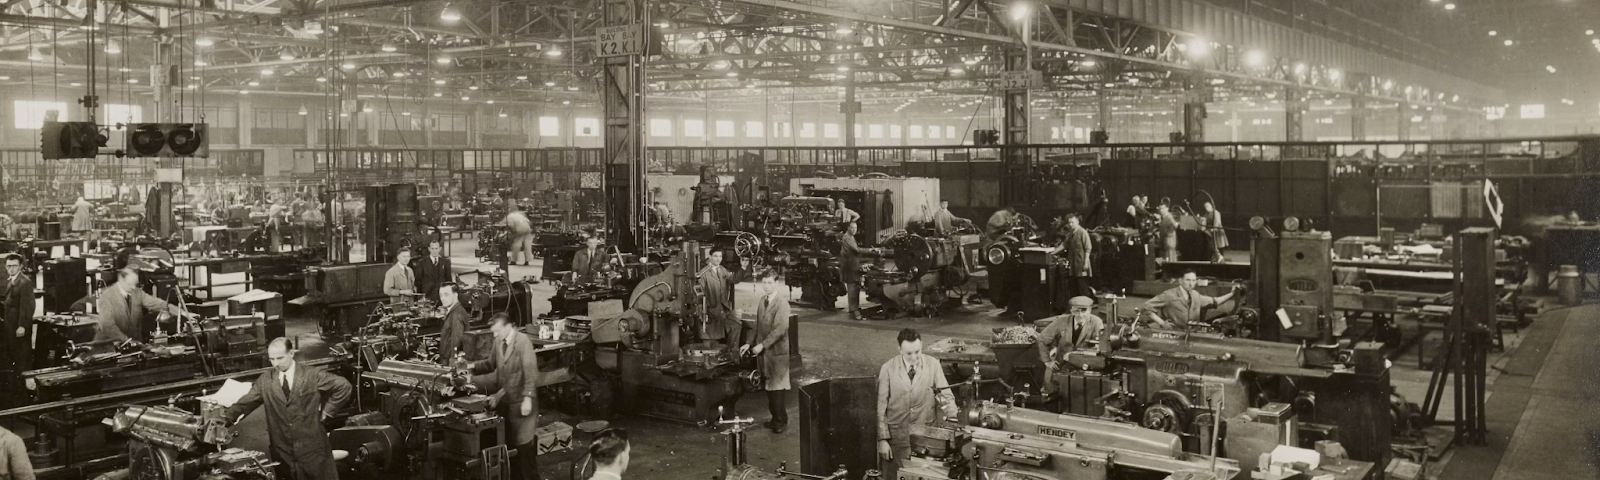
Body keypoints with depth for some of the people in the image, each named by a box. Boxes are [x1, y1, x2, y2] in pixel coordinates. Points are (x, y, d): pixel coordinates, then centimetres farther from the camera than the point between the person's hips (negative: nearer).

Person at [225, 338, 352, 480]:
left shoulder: (313, 374, -6)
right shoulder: (266, 379, 3)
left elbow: (343, 386, -2)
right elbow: (246, 402, 1)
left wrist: (326, 411, -3)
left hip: (312, 448, -2)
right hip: (282, 450, 2)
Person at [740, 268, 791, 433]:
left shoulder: (782, 303, -12)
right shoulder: (762, 301, 10)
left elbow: (780, 329, -20)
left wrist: (762, 345, -21)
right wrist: (750, 343, 5)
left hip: (777, 351, -7)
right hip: (763, 352, 7)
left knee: (777, 388, -3)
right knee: (769, 387, 11)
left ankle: (780, 421, 6)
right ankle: (777, 418, 20)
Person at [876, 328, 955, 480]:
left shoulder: (933, 365, -5)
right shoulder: (888, 369, -7)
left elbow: (946, 396, -4)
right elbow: (881, 405, -4)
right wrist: (882, 439, -7)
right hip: (896, 434, -1)